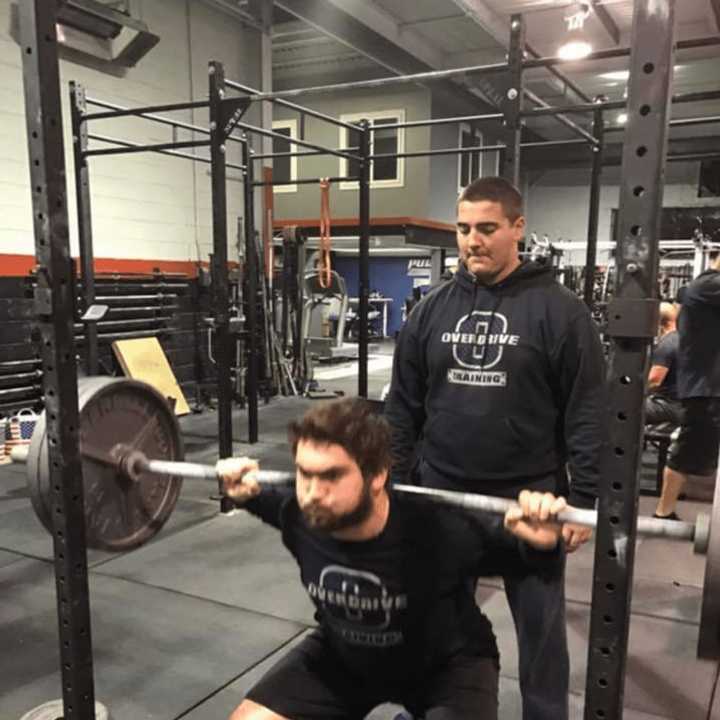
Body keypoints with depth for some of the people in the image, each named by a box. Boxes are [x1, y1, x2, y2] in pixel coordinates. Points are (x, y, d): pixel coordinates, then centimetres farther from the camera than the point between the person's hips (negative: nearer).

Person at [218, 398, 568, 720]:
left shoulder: (439, 533, -37)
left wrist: (541, 541, -40)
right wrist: (248, 493, -12)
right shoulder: (300, 517, -25)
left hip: (443, 662, -3)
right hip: (344, 654, 3)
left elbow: (504, 541, -20)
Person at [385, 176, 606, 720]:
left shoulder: (559, 310, -9)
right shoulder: (434, 309, 2)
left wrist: (584, 499, -11)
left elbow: (587, 414, -8)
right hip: (441, 493, 4)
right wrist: (393, 480, 3)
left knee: (539, 625, 14)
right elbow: (404, 406, 5)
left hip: (529, 498, -3)